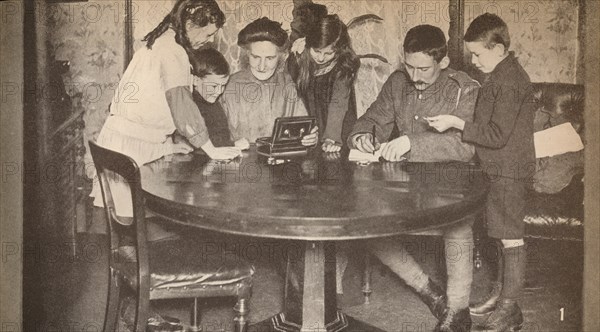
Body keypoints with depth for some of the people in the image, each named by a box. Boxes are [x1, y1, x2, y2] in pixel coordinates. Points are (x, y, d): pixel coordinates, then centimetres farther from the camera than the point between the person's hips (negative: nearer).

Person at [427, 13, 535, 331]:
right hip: (499, 168, 10)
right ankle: (503, 292, 29)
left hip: (508, 170, -10)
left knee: (510, 235, -2)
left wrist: (457, 123, -20)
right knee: (503, 233, 17)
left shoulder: (509, 83, -20)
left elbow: (497, 135, -23)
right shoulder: (500, 76, 11)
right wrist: (458, 123, 8)